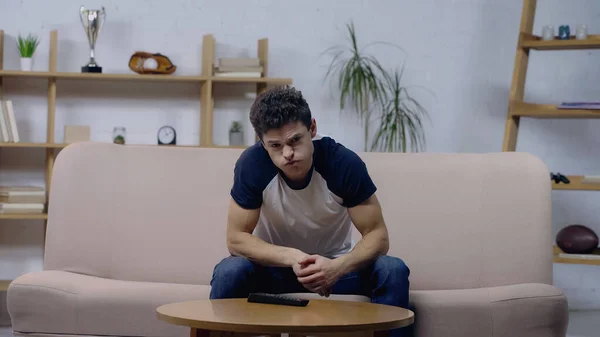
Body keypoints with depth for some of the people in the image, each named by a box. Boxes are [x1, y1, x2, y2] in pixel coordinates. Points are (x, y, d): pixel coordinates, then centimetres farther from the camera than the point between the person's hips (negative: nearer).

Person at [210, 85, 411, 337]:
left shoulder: (344, 163, -25)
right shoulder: (252, 163, -24)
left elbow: (377, 235, -19)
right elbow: (236, 239, -19)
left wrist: (338, 266, -39)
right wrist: (291, 257, -35)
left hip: (333, 264, 0)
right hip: (276, 263, 0)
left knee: (393, 271, -26)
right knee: (228, 272, -30)